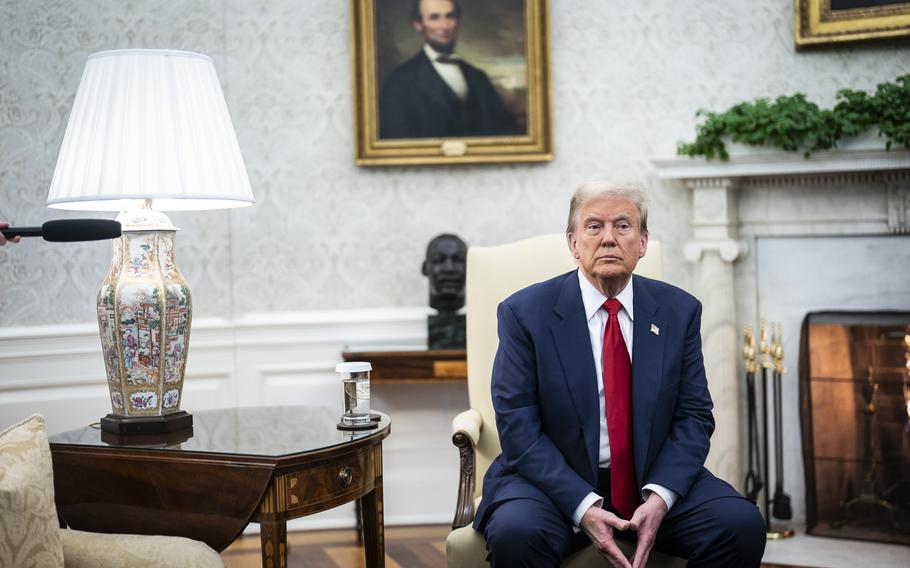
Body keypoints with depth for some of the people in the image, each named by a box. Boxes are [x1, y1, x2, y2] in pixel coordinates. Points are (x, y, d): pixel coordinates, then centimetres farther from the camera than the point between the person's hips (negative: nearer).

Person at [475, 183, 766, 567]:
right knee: (514, 534, -32)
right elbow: (518, 426, -9)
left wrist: (659, 496, -15)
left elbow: (693, 416, 2)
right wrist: (582, 507, -20)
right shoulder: (525, 312, -4)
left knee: (743, 525, -21)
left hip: (654, 480, 3)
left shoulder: (679, 310, 4)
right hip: (557, 481, -2)